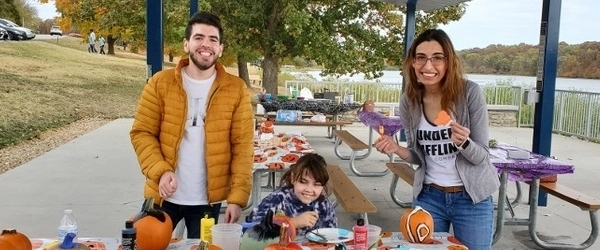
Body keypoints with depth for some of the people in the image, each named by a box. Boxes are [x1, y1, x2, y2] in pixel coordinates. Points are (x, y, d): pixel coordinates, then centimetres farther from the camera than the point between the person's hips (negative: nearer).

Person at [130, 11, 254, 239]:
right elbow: (142, 133, -1)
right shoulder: (160, 83, -1)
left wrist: (237, 196, -12)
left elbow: (242, 146, -5)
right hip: (164, 195, 1)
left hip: (208, 199, 0)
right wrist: (161, 171, -17)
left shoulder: (236, 89, -3)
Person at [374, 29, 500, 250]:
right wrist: (397, 149, -15)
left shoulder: (470, 92, -16)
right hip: (428, 196, 3)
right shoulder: (409, 100, -6)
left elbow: (482, 156, -11)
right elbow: (419, 157, 5)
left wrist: (463, 142, -32)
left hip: (471, 198, -3)